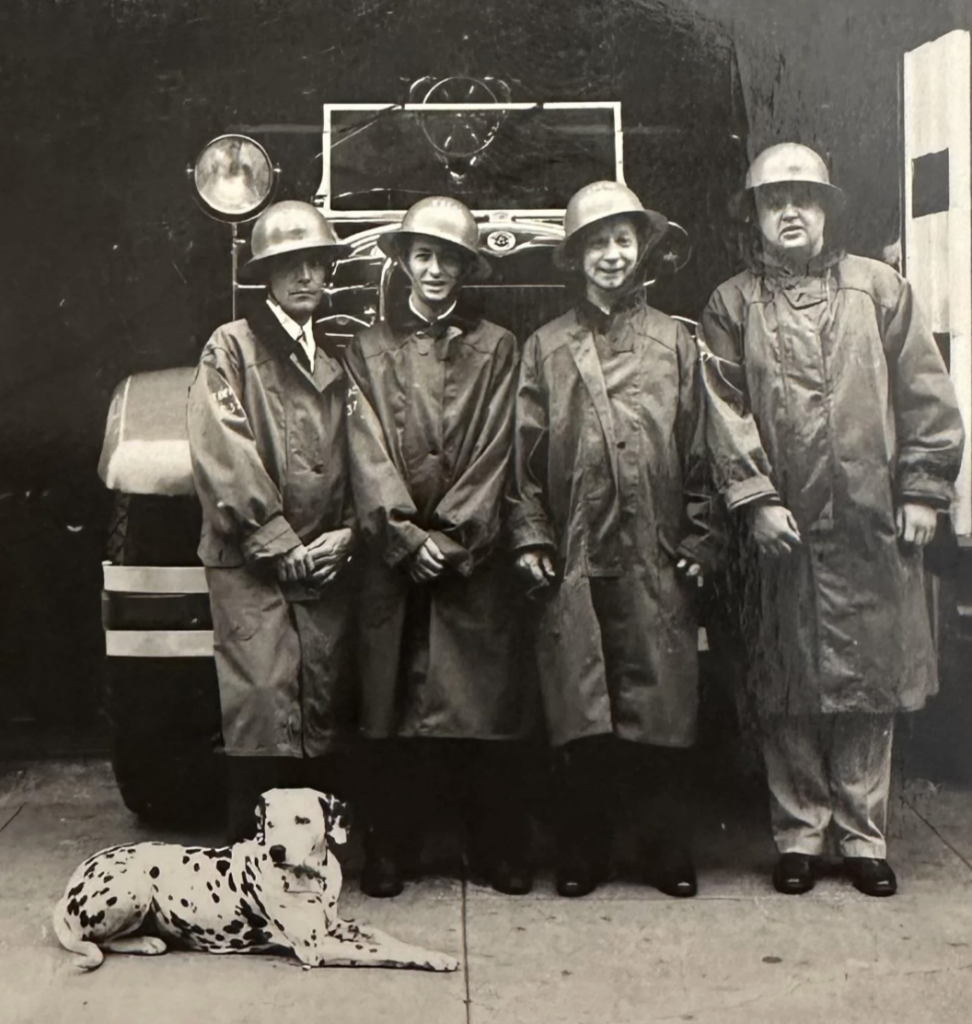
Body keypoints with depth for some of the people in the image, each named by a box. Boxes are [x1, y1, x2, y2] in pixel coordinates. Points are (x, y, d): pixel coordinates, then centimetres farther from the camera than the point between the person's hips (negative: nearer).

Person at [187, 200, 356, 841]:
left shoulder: (338, 359, 18)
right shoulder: (231, 348, 3)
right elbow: (224, 462, -8)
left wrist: (346, 534, -1)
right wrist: (282, 548, -11)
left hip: (326, 566, 4)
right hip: (251, 568, -4)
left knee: (328, 709, 4)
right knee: (262, 705, -8)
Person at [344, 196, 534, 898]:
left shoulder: (496, 348, 11)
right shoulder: (369, 350, 12)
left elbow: (493, 453, 1)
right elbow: (369, 456, 2)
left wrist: (453, 536, -10)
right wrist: (408, 536, -10)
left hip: (474, 557, 0)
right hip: (395, 558, 1)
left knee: (488, 704, 0)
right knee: (393, 704, 2)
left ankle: (502, 853, 12)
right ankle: (391, 852, 13)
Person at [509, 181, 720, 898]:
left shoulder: (675, 343, 11)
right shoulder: (546, 349, 11)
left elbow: (697, 450, 9)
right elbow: (526, 452, 7)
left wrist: (698, 540, 4)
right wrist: (530, 537, 0)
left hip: (657, 562, 0)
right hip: (575, 560, 0)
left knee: (662, 709, 3)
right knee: (579, 718, 3)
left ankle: (668, 851, 18)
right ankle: (581, 854, 18)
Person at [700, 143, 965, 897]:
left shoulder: (881, 289, 8)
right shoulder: (732, 306, 7)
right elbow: (726, 412, 0)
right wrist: (754, 498, -10)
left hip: (872, 524, 1)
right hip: (783, 527, 0)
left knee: (872, 682, 7)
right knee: (788, 691, 6)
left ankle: (865, 835, 20)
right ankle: (800, 834, 20)